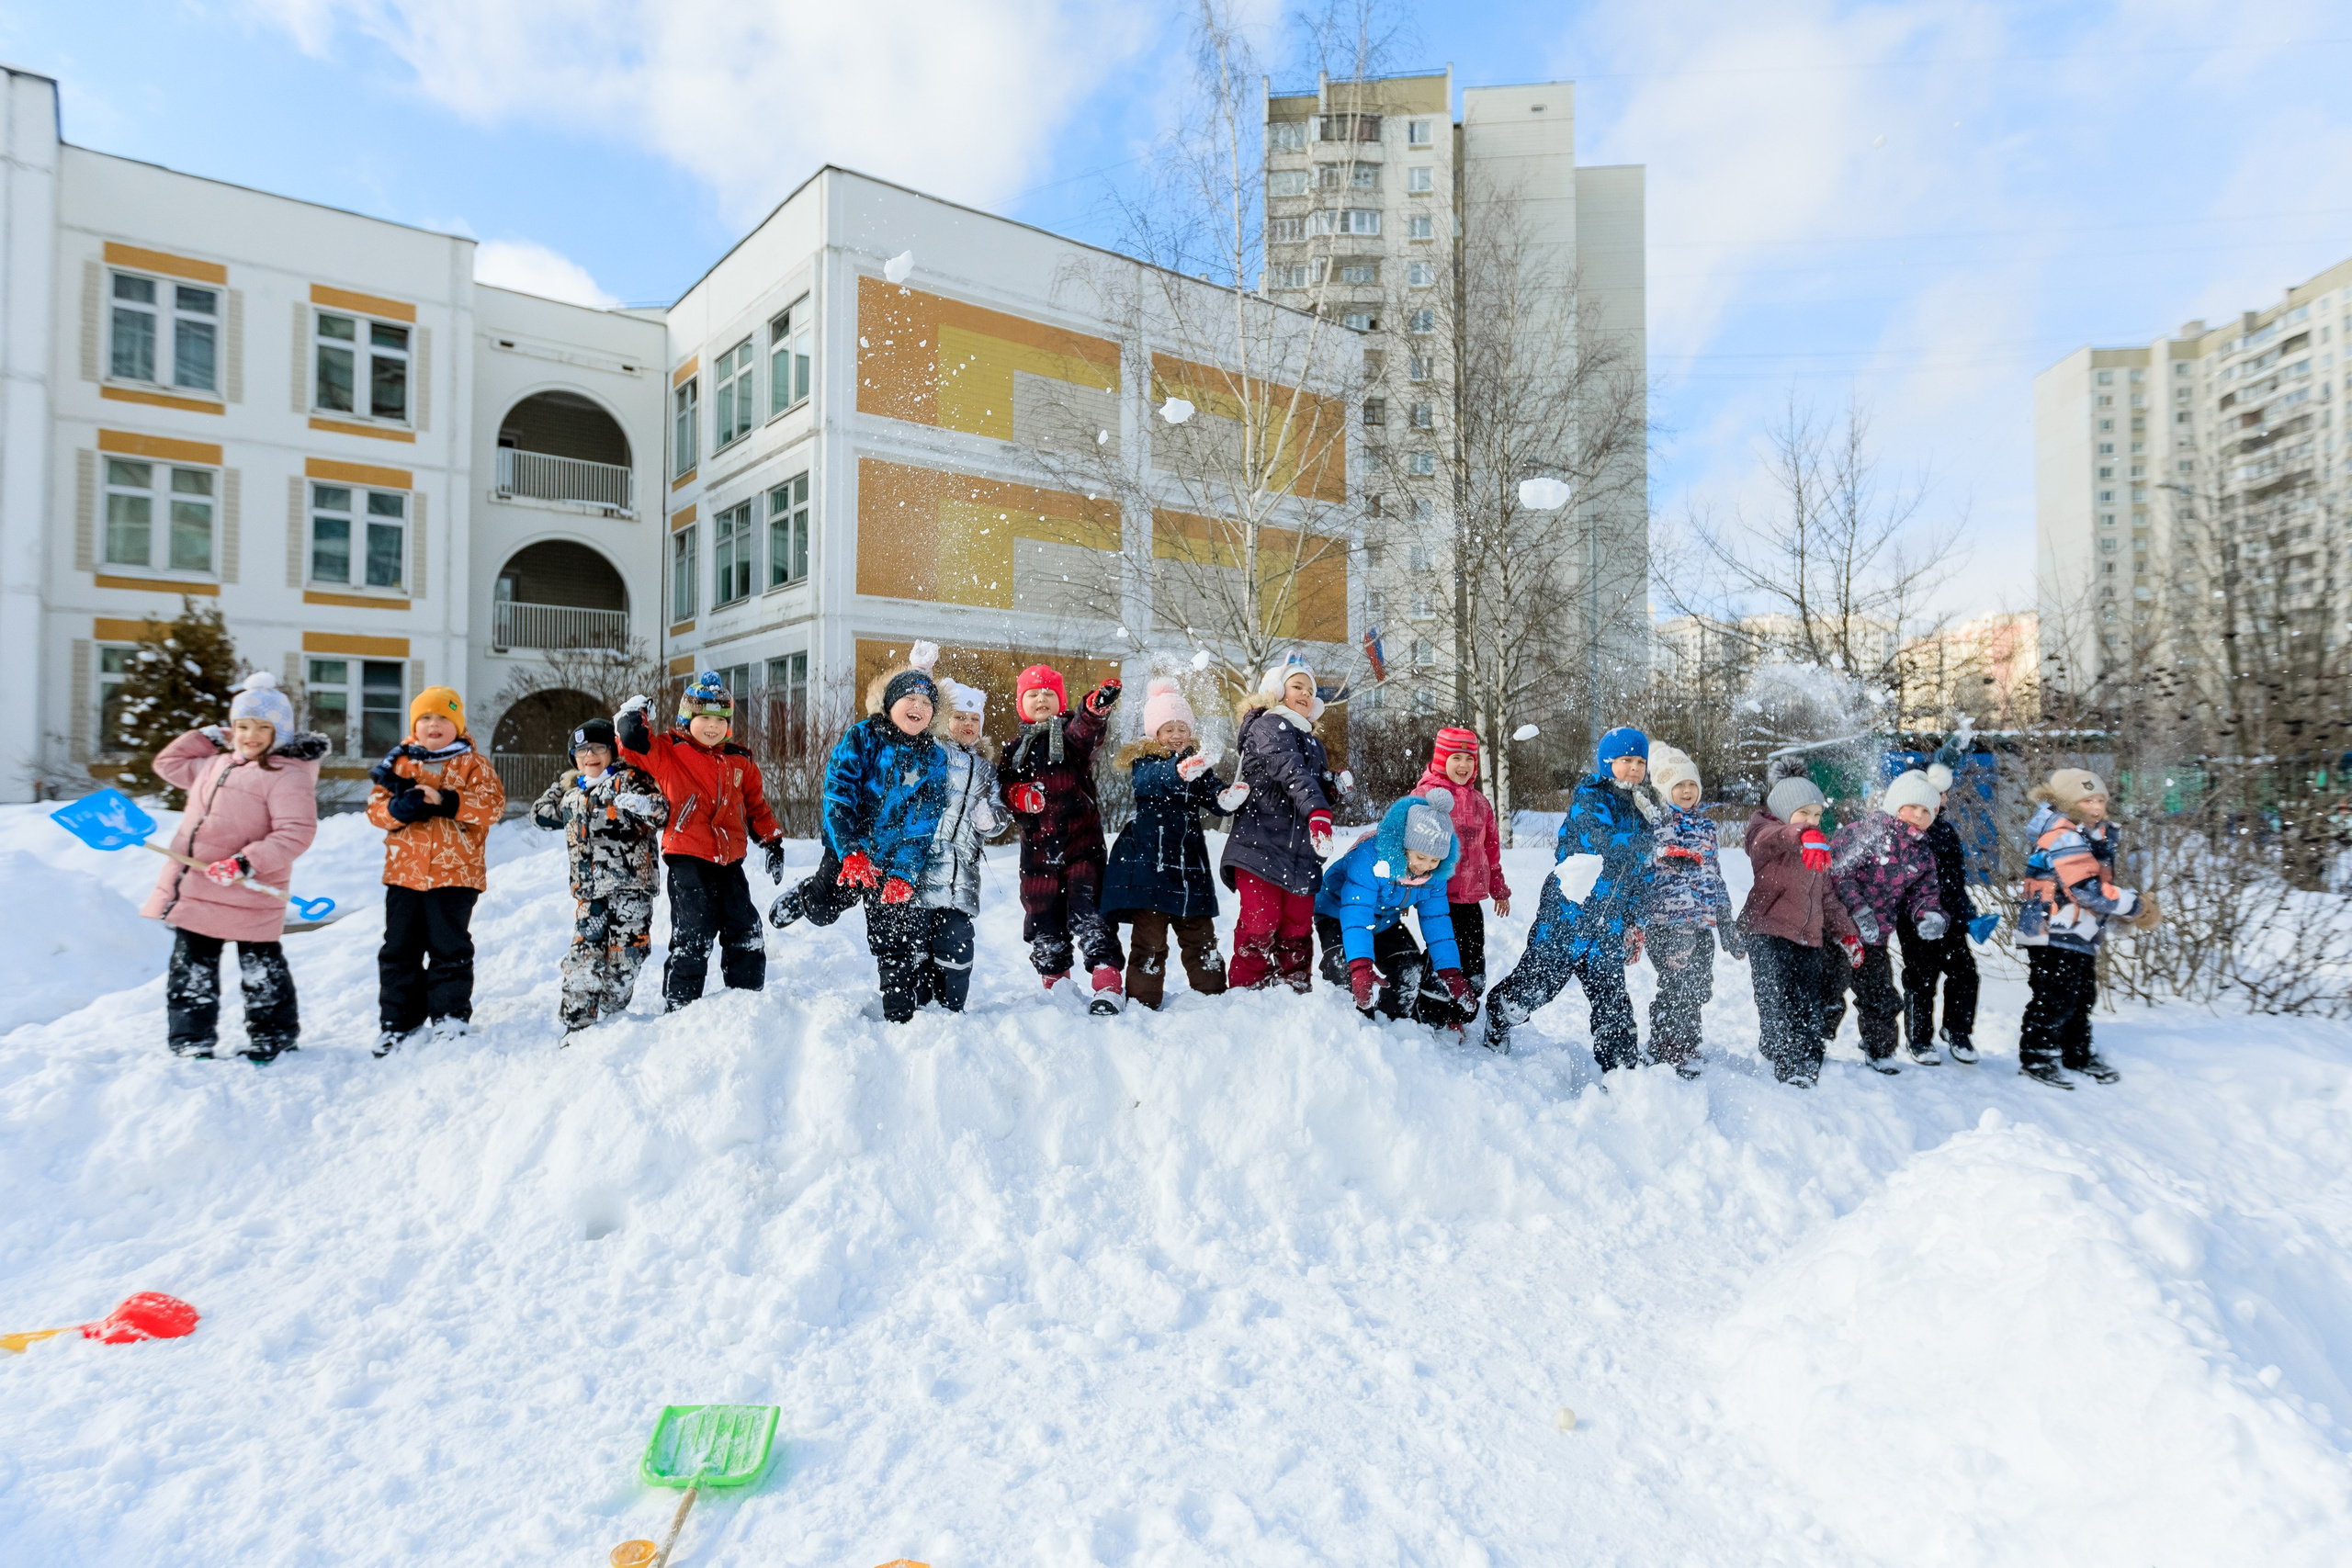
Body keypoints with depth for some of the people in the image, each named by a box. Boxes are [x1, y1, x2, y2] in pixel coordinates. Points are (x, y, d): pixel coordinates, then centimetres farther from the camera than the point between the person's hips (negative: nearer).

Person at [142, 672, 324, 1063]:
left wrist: (248, 862, -30)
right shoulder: (216, 764, 13)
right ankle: (191, 1041, 26)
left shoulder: (288, 775, -14)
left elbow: (296, 833, -22)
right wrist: (208, 736, 18)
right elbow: (168, 764, 30)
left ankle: (273, 1037, 22)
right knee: (190, 970, 14)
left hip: (247, 896, -8)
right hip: (193, 891, 8)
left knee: (261, 971, 7)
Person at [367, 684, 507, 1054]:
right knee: (399, 947, 11)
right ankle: (398, 1018, 23)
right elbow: (376, 807, 4)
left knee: (449, 947, 4)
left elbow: (494, 804, -13)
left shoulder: (473, 765, 0)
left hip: (455, 872, -4)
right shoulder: (399, 762, 9)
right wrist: (398, 808, -18)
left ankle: (449, 1014, 16)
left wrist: (446, 800, -24)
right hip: (404, 871, 4)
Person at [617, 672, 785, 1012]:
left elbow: (757, 806, 19)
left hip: (730, 862, 5)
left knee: (747, 935, 11)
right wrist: (634, 714, -12)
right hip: (689, 862, -5)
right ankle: (679, 1007, 10)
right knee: (692, 939, -4)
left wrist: (772, 842, 17)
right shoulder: (667, 753, 0)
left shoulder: (740, 761, 11)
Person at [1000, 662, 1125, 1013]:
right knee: (1043, 918, 10)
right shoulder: (1016, 750, 16)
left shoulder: (1072, 732, 2)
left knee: (1088, 912, -15)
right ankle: (1055, 984, 27)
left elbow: (1086, 728, -22)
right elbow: (1003, 788, 15)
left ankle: (1109, 986, -12)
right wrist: (1018, 796, -10)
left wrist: (1098, 706, -46)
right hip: (1038, 847, 4)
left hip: (1081, 842, -4)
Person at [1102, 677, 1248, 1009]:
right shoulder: (1143, 761, -5)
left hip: (1189, 866, 5)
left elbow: (1212, 792, -1)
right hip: (1148, 864, -5)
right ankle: (1142, 1002, 8)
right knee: (1149, 939, -2)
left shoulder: (1198, 766, 12)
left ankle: (1213, 995, 24)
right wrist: (1178, 770, -50)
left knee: (1200, 935, 13)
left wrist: (1228, 797, -26)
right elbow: (1149, 781, -29)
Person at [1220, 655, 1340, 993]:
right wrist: (1317, 811, -34)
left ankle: (1295, 993, 15)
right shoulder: (1269, 726, -3)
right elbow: (1291, 773, -20)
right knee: (1260, 926, -11)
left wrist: (1335, 786, 7)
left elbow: (1320, 789, 30)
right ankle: (1246, 992, -1)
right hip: (1260, 847, -7)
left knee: (1298, 931, 7)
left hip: (1301, 857, 8)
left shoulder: (1313, 742, 24)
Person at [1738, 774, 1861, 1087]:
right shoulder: (1766, 834, -3)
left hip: (1809, 937, 7)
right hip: (1769, 932, -7)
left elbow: (1827, 897, 30)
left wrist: (1845, 933, 21)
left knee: (1808, 1008, 6)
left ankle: (1808, 1067, 13)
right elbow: (1774, 837, -30)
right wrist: (1806, 836, -50)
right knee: (1777, 1002, -14)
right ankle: (1787, 1065, -14)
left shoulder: (1820, 853, 23)